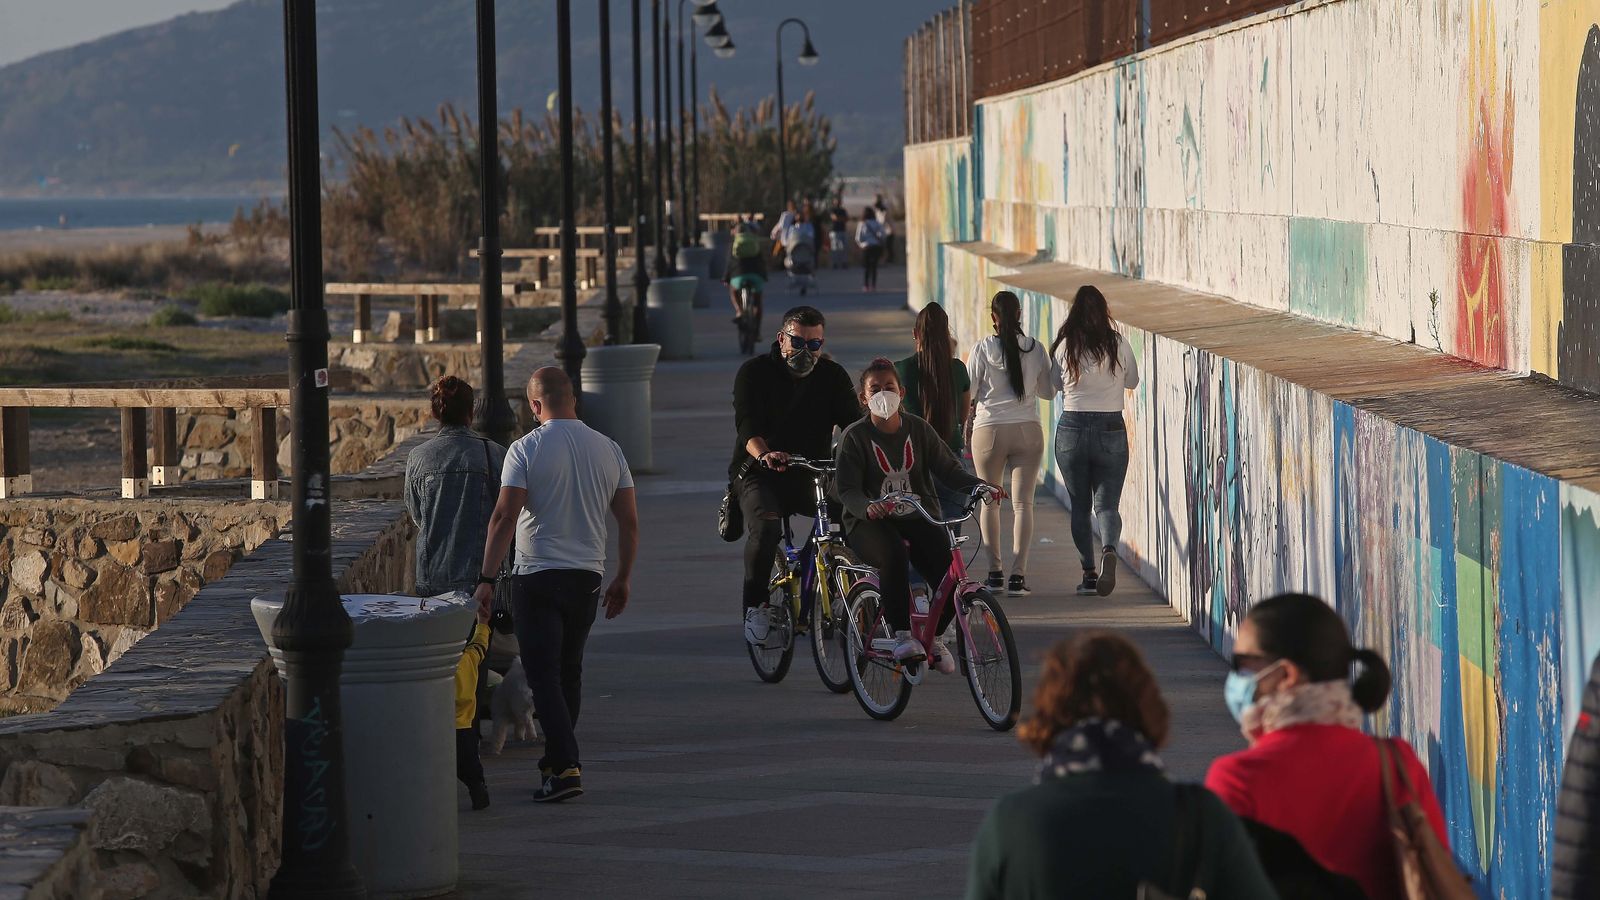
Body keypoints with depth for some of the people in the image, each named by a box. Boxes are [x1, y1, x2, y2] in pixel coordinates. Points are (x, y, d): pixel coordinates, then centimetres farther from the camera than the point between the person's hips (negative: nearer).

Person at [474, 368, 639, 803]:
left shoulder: (526, 449, -9)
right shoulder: (608, 449, 4)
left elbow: (504, 517, -15)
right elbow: (629, 522, 5)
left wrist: (487, 578, -11)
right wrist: (622, 580, 15)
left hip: (537, 577, -5)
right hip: (588, 576, 5)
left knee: (544, 674, -5)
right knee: (569, 672, 17)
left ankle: (566, 766, -17)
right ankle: (556, 759, 25)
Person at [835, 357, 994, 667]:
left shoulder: (919, 429, 8)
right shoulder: (855, 436, -3)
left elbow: (948, 467, 5)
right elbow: (846, 489, -11)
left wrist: (978, 486, -15)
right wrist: (867, 507, -33)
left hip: (916, 518, 3)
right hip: (869, 523, -3)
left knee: (948, 564, -22)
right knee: (894, 555, -37)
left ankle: (935, 636, 2)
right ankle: (902, 636, -33)